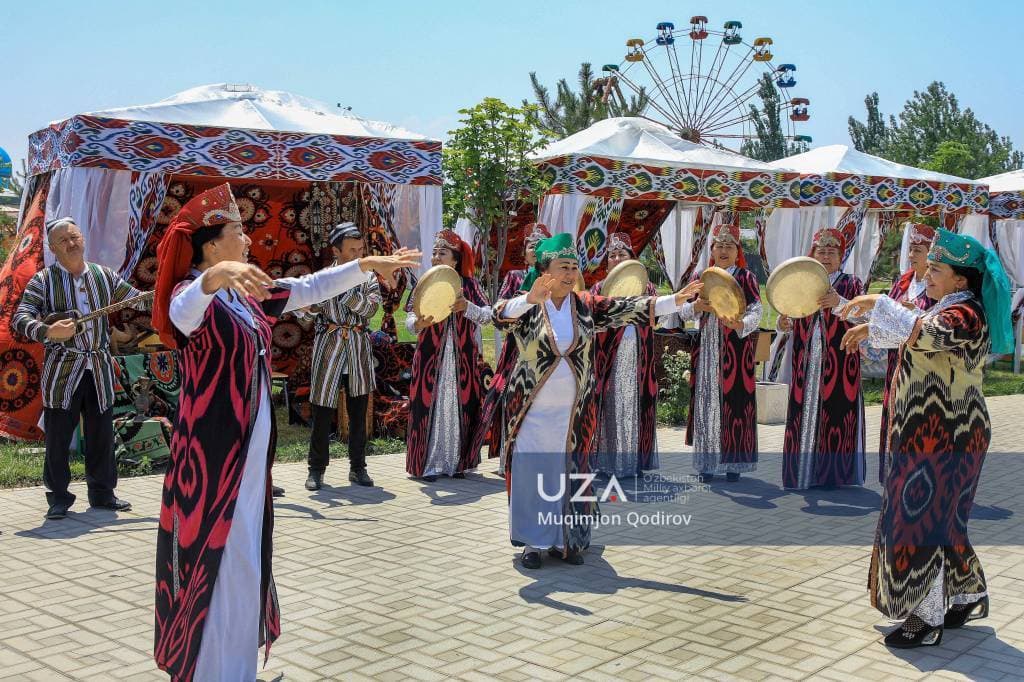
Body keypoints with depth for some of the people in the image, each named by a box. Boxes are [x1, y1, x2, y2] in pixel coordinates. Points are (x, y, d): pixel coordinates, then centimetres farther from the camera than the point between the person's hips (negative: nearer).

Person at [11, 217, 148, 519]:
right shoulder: (43, 280, -3)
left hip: (100, 369, 4)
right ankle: (58, 498, 12)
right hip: (61, 370, -3)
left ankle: (102, 492, 21)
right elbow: (20, 318, -12)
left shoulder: (104, 276, 9)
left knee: (101, 434, 9)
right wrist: (48, 332, -30)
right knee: (58, 436, 1)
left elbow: (139, 300, 13)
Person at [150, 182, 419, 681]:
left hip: (249, 442, 9)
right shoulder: (192, 293, -14)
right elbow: (181, 311, -39)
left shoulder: (248, 293, 10)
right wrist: (214, 277, -60)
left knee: (243, 556, 16)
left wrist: (368, 265, 16)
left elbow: (312, 289, 18)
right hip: (211, 445, -8)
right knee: (215, 557, -3)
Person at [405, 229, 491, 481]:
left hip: (462, 359, 1)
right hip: (431, 358, -1)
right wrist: (420, 323, -25)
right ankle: (429, 464, 5)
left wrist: (466, 307, -22)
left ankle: (457, 462, 15)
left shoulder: (469, 284, 4)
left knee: (461, 408, 4)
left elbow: (487, 314, -4)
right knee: (431, 406, -2)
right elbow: (409, 320, -3)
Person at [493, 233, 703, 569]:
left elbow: (627, 308, -3)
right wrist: (530, 299, -46)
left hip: (573, 411, 3)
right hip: (534, 411, -3)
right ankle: (532, 542, 14)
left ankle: (565, 539, 21)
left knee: (570, 475, 8)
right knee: (532, 475, 2)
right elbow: (501, 315, -26)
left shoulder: (586, 305, 3)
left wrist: (675, 300, -12)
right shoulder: (527, 307, -7)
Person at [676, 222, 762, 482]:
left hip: (736, 350, -3)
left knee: (735, 401, -4)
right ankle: (707, 463, 8)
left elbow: (756, 313, -10)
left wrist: (740, 324, -31)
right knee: (707, 401, 2)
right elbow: (682, 311, 6)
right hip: (707, 349, 3)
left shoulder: (746, 278, 2)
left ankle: (734, 463, 4)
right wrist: (697, 306, -15)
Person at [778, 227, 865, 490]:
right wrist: (784, 324, -11)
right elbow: (794, 321, 12)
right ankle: (804, 471, 9)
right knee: (805, 412, 1)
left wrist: (840, 303, -27)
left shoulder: (851, 284, 5)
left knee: (837, 413, -4)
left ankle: (835, 472, 4)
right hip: (807, 363, 3)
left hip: (840, 362, -3)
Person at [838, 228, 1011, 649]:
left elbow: (921, 333, -39)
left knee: (922, 520, -5)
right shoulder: (949, 308, 13)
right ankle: (970, 595, 32)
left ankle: (928, 621, 5)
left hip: (942, 438, -10)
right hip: (932, 434, 10)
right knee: (941, 519, 18)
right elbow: (917, 332, 31)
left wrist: (878, 304, -33)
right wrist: (871, 327, 22)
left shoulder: (965, 314, -19)